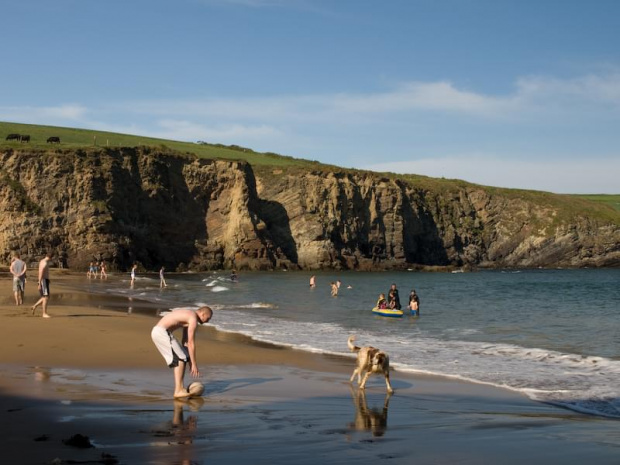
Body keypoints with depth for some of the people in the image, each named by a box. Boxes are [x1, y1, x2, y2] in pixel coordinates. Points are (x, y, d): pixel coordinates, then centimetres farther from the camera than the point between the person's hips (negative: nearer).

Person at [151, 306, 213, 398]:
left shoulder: (188, 316, 20)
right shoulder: (194, 319, -11)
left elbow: (185, 341, 23)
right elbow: (191, 343, -13)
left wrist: (189, 360, 24)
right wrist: (194, 364, -10)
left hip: (158, 331, 10)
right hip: (162, 332, -10)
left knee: (181, 358, 14)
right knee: (180, 359, -10)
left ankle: (180, 388, 14)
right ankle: (178, 391, -13)